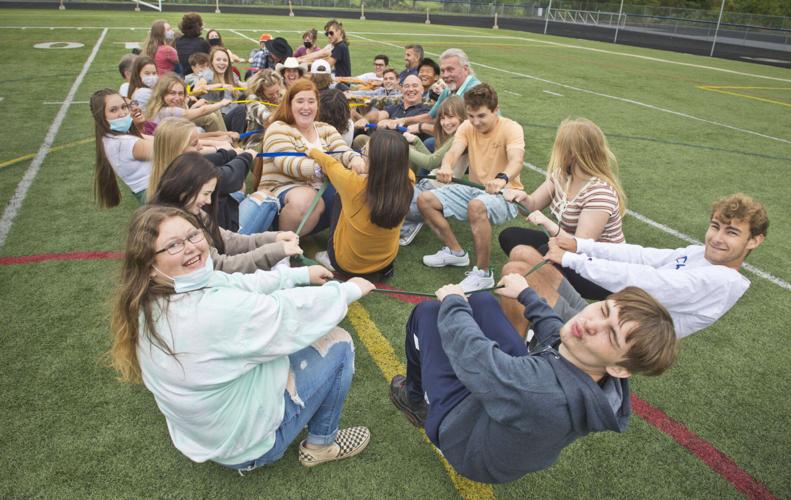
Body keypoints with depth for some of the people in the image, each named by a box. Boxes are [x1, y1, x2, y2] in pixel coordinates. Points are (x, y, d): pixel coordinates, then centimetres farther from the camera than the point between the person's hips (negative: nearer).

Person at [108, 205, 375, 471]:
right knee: (338, 343, -2)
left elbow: (241, 284, 1)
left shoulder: (153, 297, -9)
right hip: (248, 444, -8)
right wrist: (350, 289, -7)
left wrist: (302, 274, 9)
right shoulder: (213, 310, -37)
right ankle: (321, 444, 16)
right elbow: (295, 312, -25)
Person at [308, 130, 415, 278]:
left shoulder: (354, 184, -31)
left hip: (346, 264, -2)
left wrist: (314, 152, 13)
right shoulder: (407, 186, -23)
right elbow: (402, 165, 4)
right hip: (385, 262, 3)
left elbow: (330, 164, -7)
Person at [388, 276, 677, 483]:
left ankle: (417, 399, 32)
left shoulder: (548, 393, -47)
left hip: (465, 435, -6)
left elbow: (470, 350, -33)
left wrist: (453, 301, -13)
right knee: (481, 301, 14)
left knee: (428, 312, 3)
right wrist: (526, 294, 16)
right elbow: (555, 334, 2)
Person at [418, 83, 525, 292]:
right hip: (473, 188, 7)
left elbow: (516, 160, -34)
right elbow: (453, 151, -18)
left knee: (477, 206, -40)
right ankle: (455, 251, 9)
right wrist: (445, 167, -44)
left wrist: (502, 179, -58)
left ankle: (482, 273, -25)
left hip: (504, 195, -6)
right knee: (425, 200, -4)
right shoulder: (467, 127, 0)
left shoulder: (511, 128, -15)